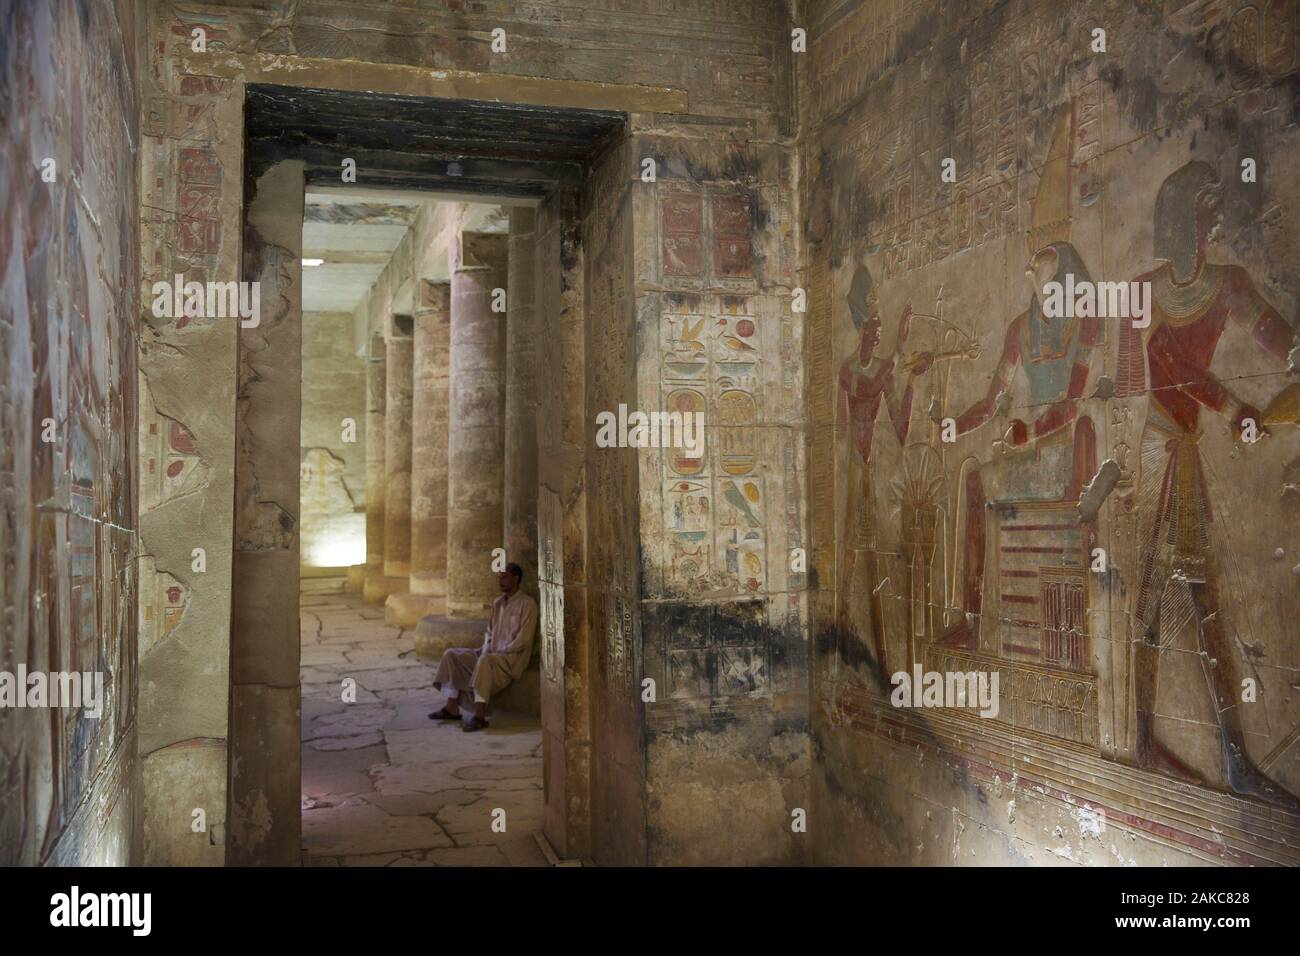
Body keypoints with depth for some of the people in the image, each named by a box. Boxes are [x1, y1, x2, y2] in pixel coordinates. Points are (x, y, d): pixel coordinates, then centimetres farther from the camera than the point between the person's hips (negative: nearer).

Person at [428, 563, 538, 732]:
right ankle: (452, 708, -6)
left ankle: (479, 716, -38)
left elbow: (523, 640, -15)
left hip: (513, 657, -8)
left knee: (485, 660, -39)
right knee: (451, 654, -3)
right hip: (492, 653, 8)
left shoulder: (527, 604, -9)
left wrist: (498, 652, -15)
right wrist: (487, 648, 1)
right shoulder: (498, 603, 15)